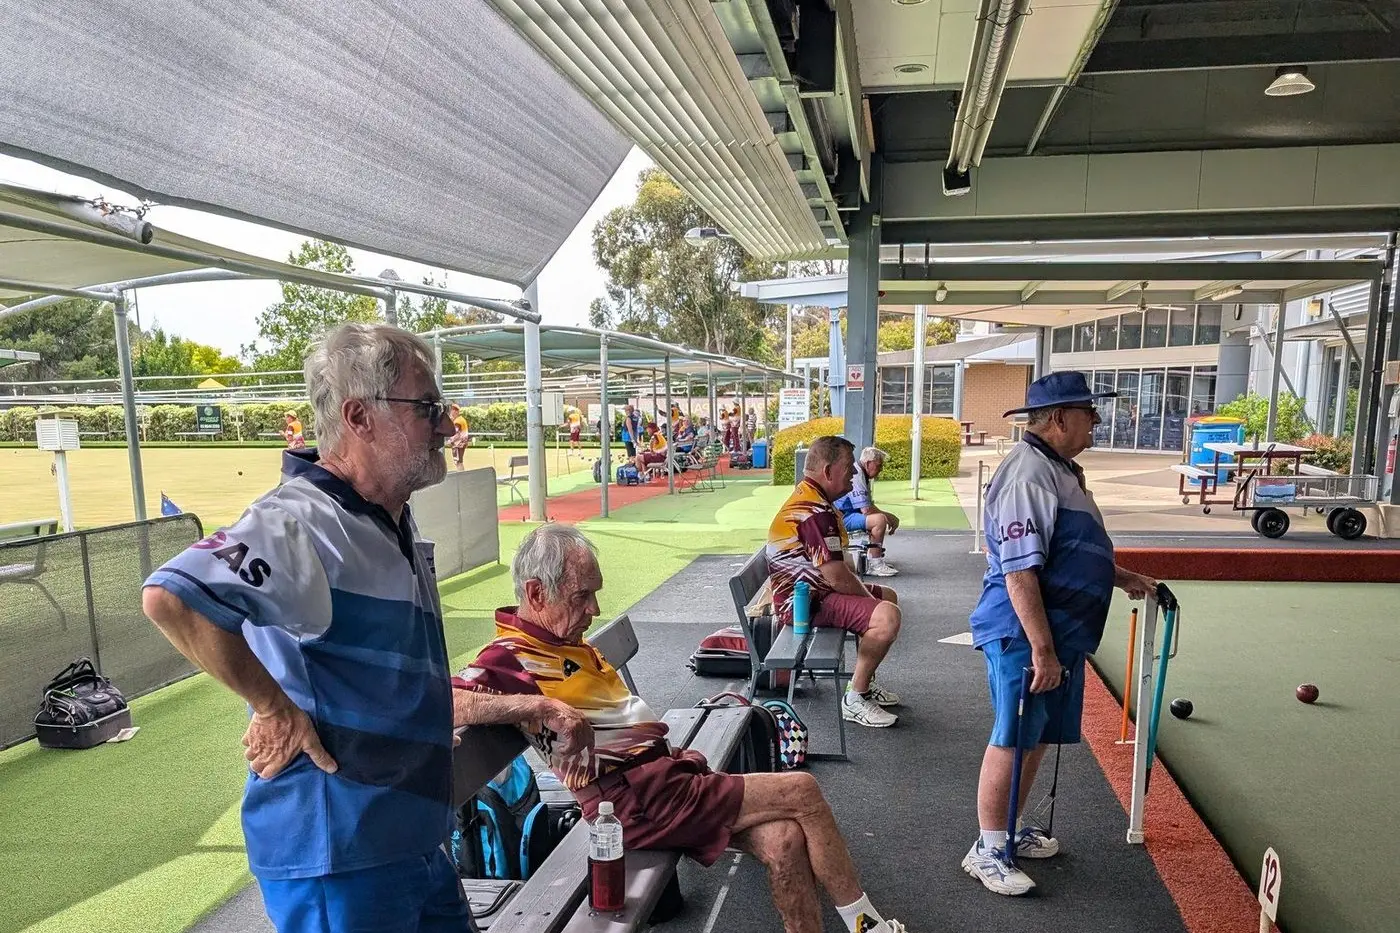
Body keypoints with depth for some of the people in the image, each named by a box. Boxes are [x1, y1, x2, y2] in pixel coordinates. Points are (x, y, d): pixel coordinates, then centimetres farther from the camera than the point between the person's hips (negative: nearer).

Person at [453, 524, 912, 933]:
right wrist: (545, 706, -37)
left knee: (784, 841, -6)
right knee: (802, 792, -5)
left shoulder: (564, 640, 14)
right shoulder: (509, 659, -14)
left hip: (661, 772, 9)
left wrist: (676, 757, 10)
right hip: (637, 801, -8)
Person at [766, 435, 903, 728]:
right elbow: (837, 577, -25)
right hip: (806, 602, -12)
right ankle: (855, 699, -10)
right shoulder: (815, 512, -24)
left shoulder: (807, 498, 11)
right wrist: (869, 598, -8)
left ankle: (865, 682, 27)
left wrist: (867, 592, 3)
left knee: (888, 596, 22)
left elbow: (838, 564, 16)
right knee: (886, 616, -26)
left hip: (809, 590, 12)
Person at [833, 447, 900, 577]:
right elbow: (866, 510, -25)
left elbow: (869, 504, 19)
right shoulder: (855, 476, -21)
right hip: (842, 517, -11)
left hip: (850, 513, 11)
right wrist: (889, 517, -12)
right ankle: (874, 565, -23)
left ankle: (871, 556, 22)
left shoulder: (862, 475, 13)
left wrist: (889, 517, 4)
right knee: (880, 520, -27)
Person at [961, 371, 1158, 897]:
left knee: (1038, 737, 19)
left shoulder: (1060, 468, 13)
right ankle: (987, 851, 16)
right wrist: (1042, 650, -24)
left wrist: (1122, 578, 27)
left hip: (1059, 634, 10)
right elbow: (1020, 574, -25)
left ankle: (1011, 830, 35)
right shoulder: (1027, 475, -21)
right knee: (1011, 740, 1)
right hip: (1022, 636, -10)